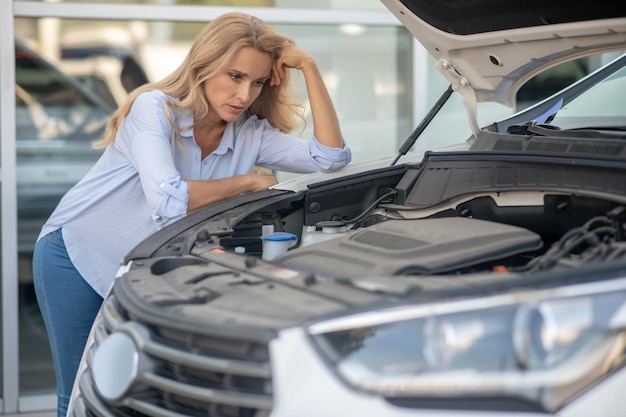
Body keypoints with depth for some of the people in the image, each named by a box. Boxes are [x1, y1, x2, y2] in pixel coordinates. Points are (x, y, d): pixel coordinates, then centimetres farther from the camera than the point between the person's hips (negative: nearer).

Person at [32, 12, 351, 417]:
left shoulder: (251, 134, -6)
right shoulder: (155, 108, -23)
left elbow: (331, 156, -16)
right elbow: (167, 199, -36)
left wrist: (308, 66, -19)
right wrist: (247, 181, -23)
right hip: (78, 253, -5)